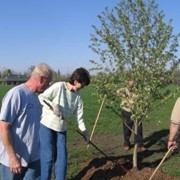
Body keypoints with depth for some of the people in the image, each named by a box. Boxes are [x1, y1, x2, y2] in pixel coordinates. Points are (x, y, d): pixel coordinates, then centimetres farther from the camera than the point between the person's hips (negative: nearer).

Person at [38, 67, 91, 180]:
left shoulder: (77, 95, 1)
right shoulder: (59, 86, -17)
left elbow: (79, 114, 6)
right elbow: (41, 98, -16)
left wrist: (84, 131, 6)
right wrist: (53, 106, -29)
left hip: (62, 129, 6)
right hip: (46, 126, -6)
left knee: (62, 157, 8)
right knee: (48, 157, -3)